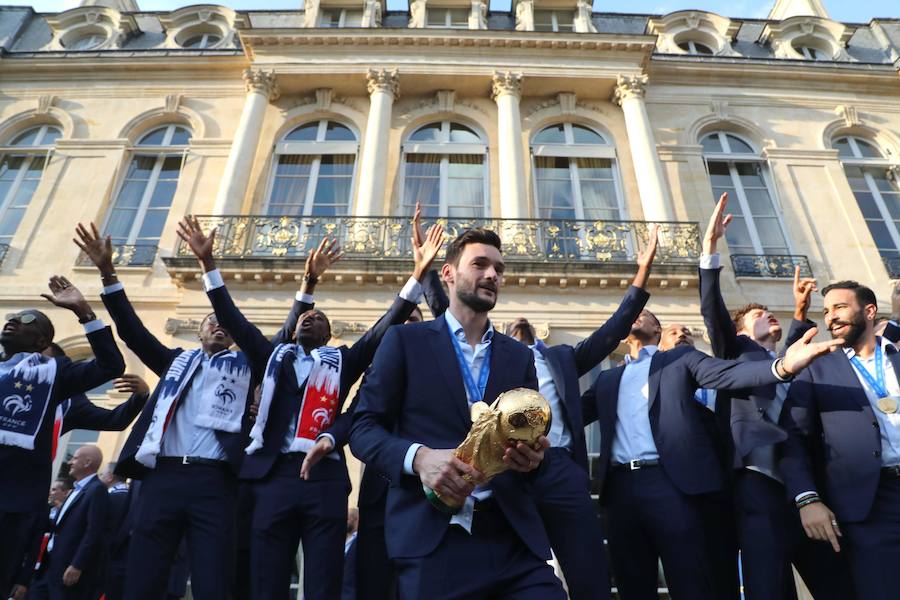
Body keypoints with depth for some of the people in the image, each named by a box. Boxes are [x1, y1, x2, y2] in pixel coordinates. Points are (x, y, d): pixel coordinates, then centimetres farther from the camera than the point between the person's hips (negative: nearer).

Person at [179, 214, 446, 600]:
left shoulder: (342, 362, 15)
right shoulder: (273, 358, 20)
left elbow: (386, 327, 6)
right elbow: (232, 319, 15)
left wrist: (418, 274, -3)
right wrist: (207, 261, 9)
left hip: (325, 477, -1)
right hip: (274, 475, 1)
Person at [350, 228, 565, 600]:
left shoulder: (519, 356, 14)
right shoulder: (406, 340, 3)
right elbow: (363, 427, -1)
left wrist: (532, 455, -11)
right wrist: (418, 456, -19)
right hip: (432, 538, -3)